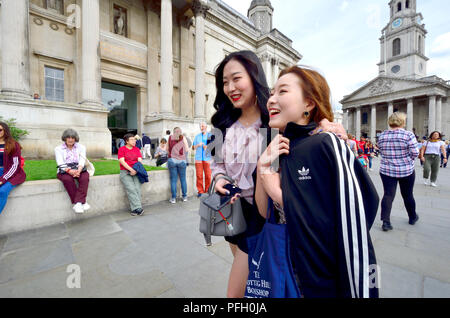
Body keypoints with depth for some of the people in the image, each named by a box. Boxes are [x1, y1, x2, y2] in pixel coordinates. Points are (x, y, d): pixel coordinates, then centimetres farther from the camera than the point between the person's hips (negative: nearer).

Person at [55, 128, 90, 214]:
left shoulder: (81, 147, 11)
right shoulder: (58, 149, 7)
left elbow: (82, 161, -3)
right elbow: (61, 164, -7)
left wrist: (78, 170, -24)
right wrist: (69, 170, -28)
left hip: (78, 170, 1)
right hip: (64, 171, -1)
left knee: (85, 177, -32)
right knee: (67, 179, -34)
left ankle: (77, 203, -34)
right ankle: (82, 202, -30)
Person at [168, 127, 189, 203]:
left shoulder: (170, 137, 7)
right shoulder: (183, 138, 4)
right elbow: (186, 150, 5)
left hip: (172, 160, 1)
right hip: (181, 160, 0)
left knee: (173, 179, 3)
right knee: (183, 179, 7)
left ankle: (173, 198, 5)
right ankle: (184, 197, 13)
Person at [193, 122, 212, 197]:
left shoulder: (210, 135, 7)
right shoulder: (197, 136, 15)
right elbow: (193, 148, 13)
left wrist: (207, 147, -16)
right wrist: (198, 145, -7)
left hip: (207, 158, -2)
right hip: (198, 158, 2)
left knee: (208, 175, -1)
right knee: (199, 175, -1)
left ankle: (207, 191, 11)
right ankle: (200, 191, 9)